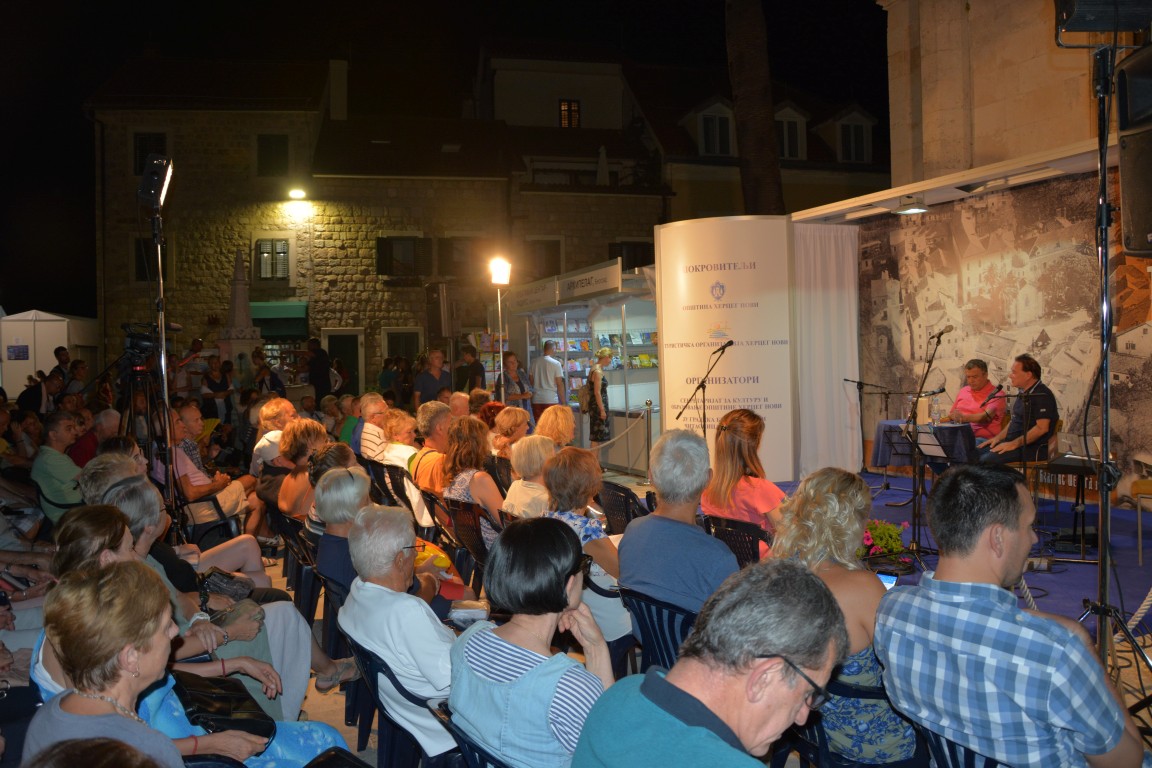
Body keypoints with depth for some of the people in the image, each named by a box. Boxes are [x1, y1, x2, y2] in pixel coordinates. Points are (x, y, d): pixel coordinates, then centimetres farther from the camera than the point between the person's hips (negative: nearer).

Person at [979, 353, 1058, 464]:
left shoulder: (1042, 395, -14)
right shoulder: (1023, 393, 16)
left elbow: (1042, 428, -21)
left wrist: (1014, 444, -21)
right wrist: (998, 437, 10)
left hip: (1032, 448, -10)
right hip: (1012, 442, 10)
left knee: (985, 460, -28)